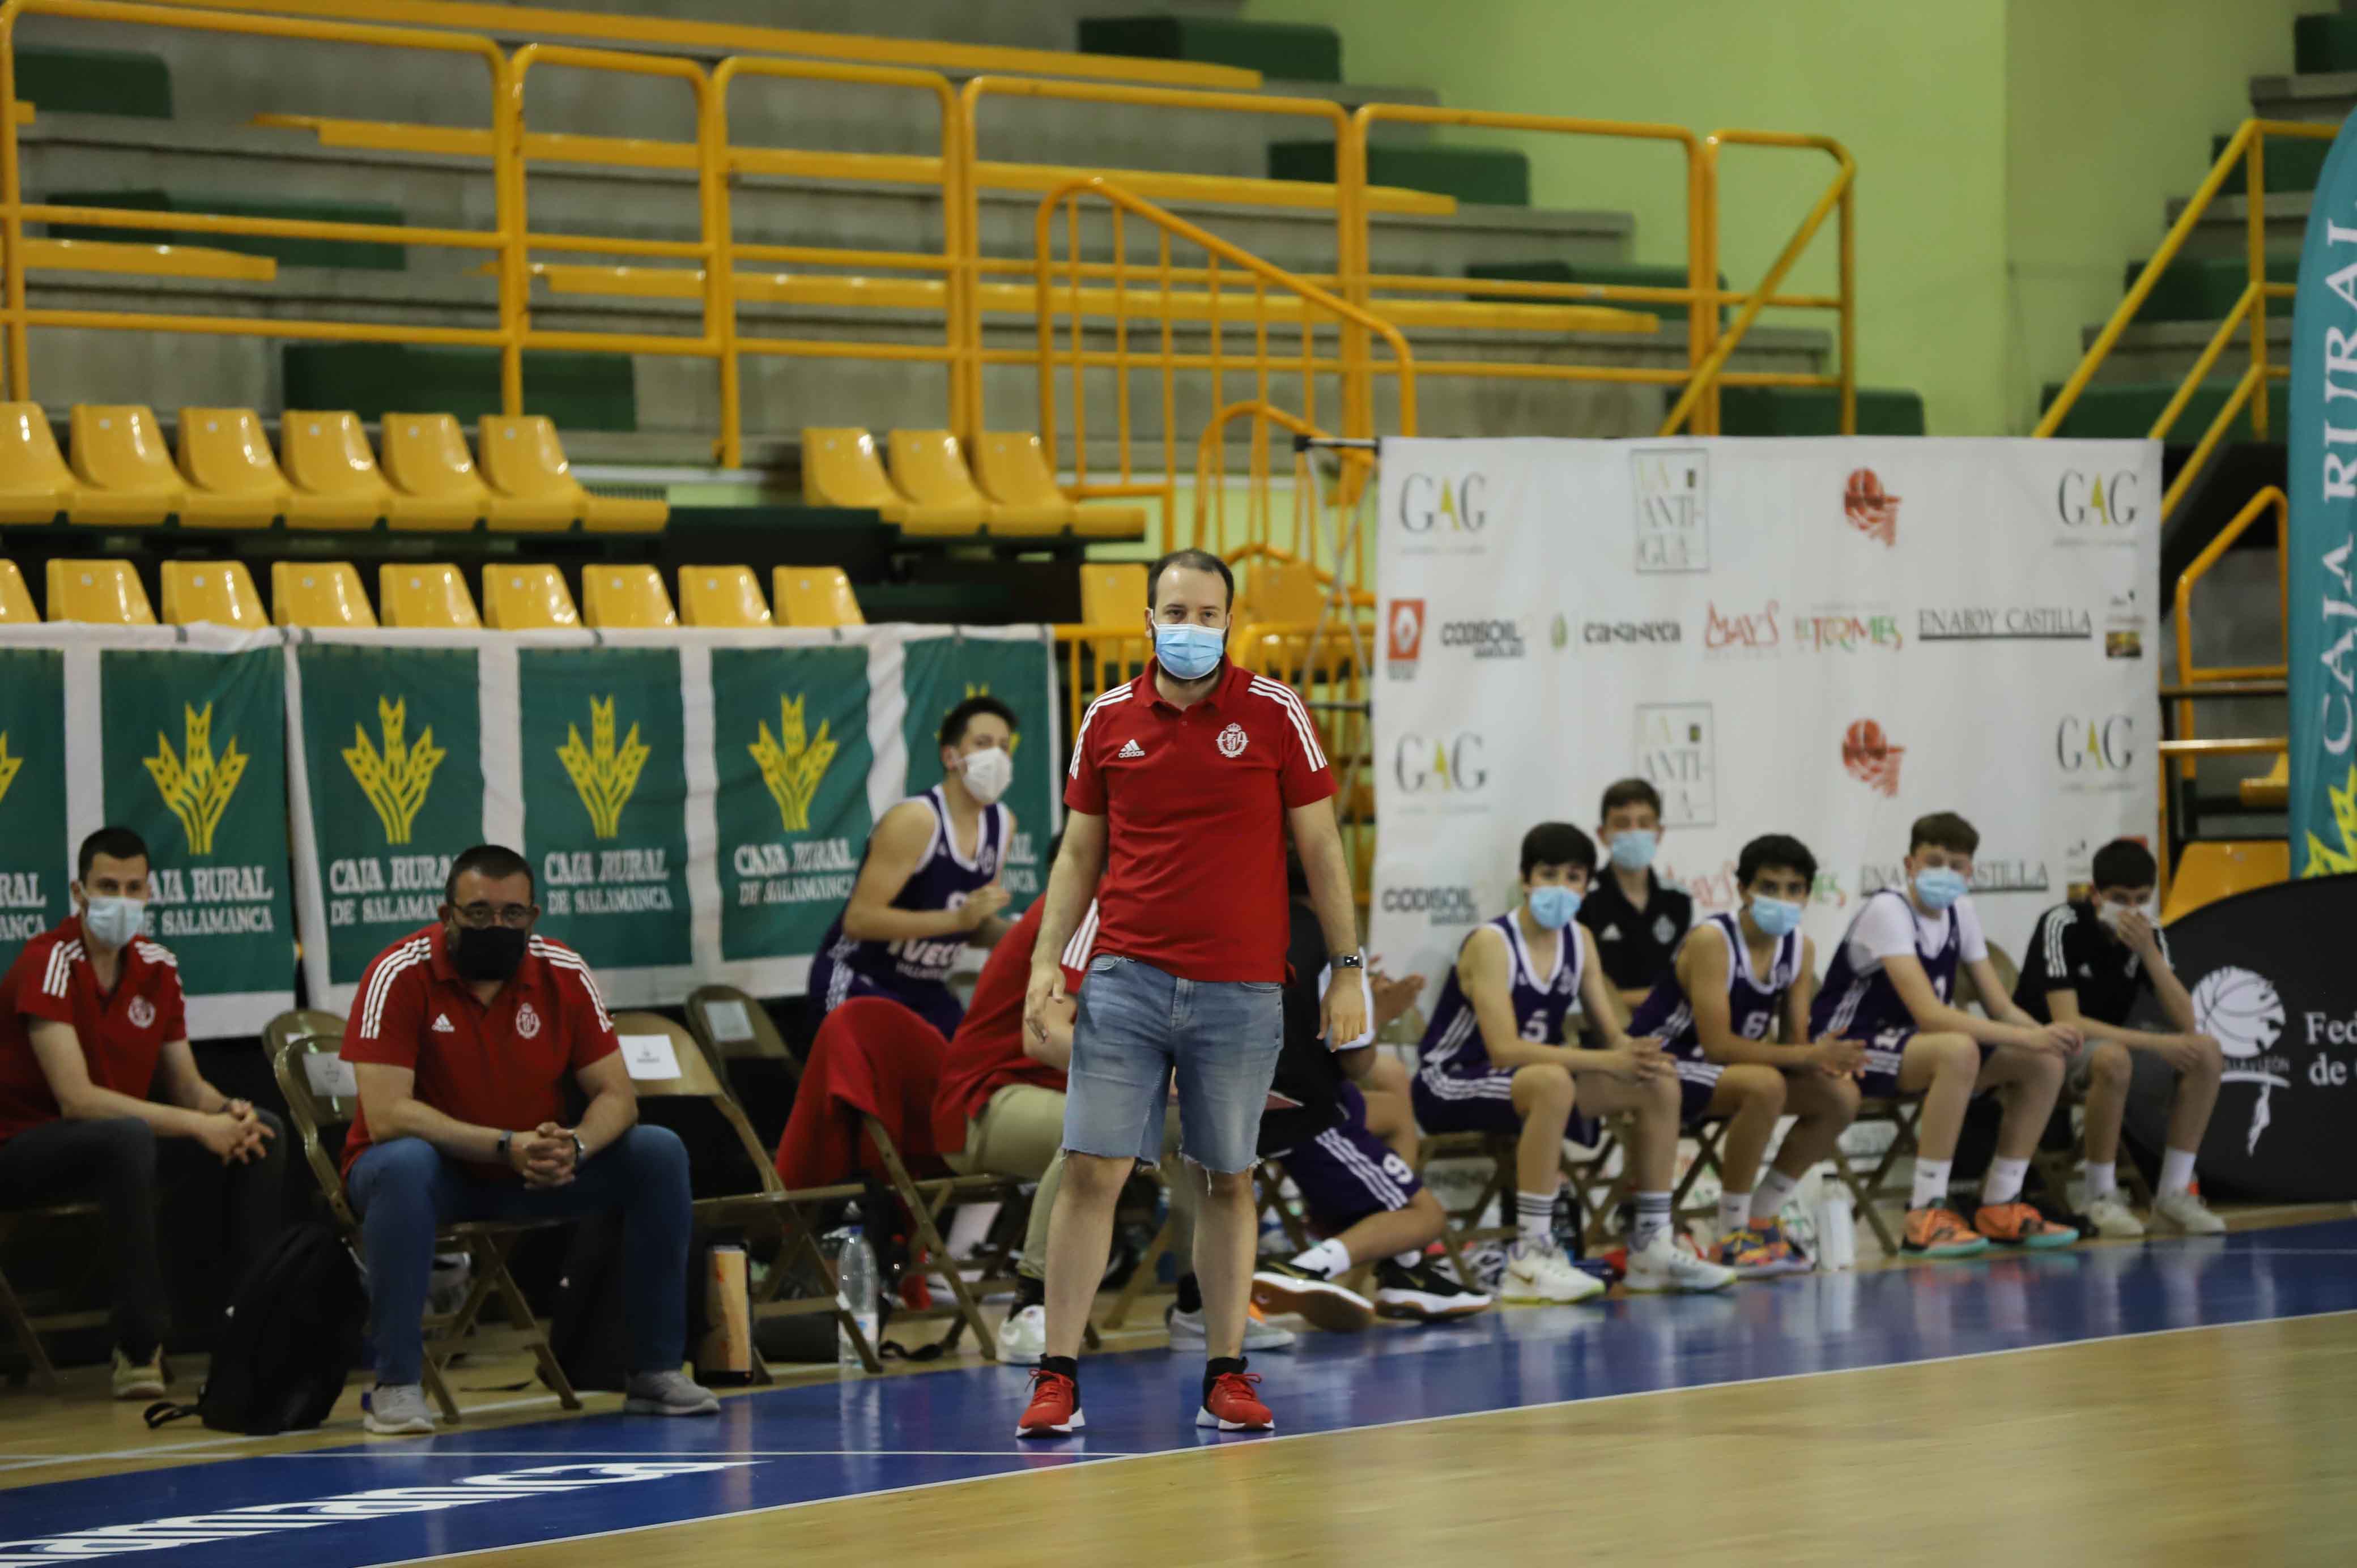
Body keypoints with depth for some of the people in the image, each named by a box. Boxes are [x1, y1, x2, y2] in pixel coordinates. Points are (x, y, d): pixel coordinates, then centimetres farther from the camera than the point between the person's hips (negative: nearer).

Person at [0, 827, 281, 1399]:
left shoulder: (157, 967, 4)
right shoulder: (48, 963, -19)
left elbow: (187, 1087, 9)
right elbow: (77, 1099, -27)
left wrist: (228, 1112, -16)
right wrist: (199, 1126, -29)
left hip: (116, 1146, 8)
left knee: (265, 1131, -4)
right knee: (129, 1135, -38)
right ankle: (139, 1349, -31)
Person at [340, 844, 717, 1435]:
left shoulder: (563, 972, -6)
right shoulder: (400, 975, -18)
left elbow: (616, 1095, -4)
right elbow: (385, 1115, -26)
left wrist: (573, 1148, -28)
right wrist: (506, 1146, -34)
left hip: (534, 1171, 4)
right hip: (438, 1173, -4)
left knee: (660, 1154, -13)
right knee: (403, 1165, -39)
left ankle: (656, 1374, -6)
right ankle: (396, 1385, -33)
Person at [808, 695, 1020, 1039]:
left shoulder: (1002, 824, 4)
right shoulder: (914, 821, -21)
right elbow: (859, 919, -28)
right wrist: (958, 918, -32)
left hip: (926, 991, 8)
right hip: (857, 984, -8)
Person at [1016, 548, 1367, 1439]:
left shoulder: (1274, 714, 0)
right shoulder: (1108, 720, 6)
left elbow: (1319, 846, 4)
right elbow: (1079, 853, 12)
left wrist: (1347, 967, 1)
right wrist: (1046, 958, 1)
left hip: (1241, 990, -1)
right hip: (1126, 981, 1)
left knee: (1226, 1181, 6)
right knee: (1090, 1170, -5)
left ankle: (1226, 1379, 13)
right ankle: (1058, 1378, -2)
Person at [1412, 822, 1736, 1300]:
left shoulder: (1578, 940, 4)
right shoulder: (1491, 944, -19)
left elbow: (1612, 1032, 2)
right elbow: (1504, 1050, -30)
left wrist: (1635, 1053, -23)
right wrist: (1606, 1061, -35)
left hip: (1529, 1081, 8)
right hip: (1450, 1085, -8)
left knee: (1660, 1086, -2)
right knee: (1551, 1082, -39)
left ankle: (1651, 1248, 4)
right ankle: (1529, 1260, -36)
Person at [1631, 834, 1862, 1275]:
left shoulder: (1801, 948, 1)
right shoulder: (1711, 941, -22)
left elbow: (1796, 1042, 2)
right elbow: (1718, 1044, -27)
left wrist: (1825, 1061, -23)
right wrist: (1807, 1056, -30)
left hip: (1724, 1071, 8)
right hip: (1663, 1064, -8)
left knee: (1841, 1096, -7)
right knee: (1765, 1085, -34)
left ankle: (1761, 1218, 6)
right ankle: (1732, 1238, -22)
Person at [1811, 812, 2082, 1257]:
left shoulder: (1959, 912, 5)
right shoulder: (1888, 910, -19)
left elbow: (2002, 1010, 4)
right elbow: (1929, 1014, -30)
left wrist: (2046, 1036, -20)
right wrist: (2027, 1037, -34)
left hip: (1913, 1047, 8)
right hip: (1847, 1049, -8)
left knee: (2045, 1063, -5)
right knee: (1958, 1050, -37)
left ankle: (1999, 1208, 2)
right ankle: (1926, 1216, -32)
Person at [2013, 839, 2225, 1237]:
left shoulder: (2149, 936, -2)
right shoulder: (2063, 925, -20)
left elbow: (2185, 1022, -11)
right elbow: (2068, 1023, -28)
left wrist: (2149, 953, -23)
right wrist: (2154, 1044, -31)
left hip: (2109, 1040, 7)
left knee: (2207, 1053, -14)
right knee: (2111, 1058, -38)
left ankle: (2174, 1191, -9)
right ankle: (2102, 1197, -24)